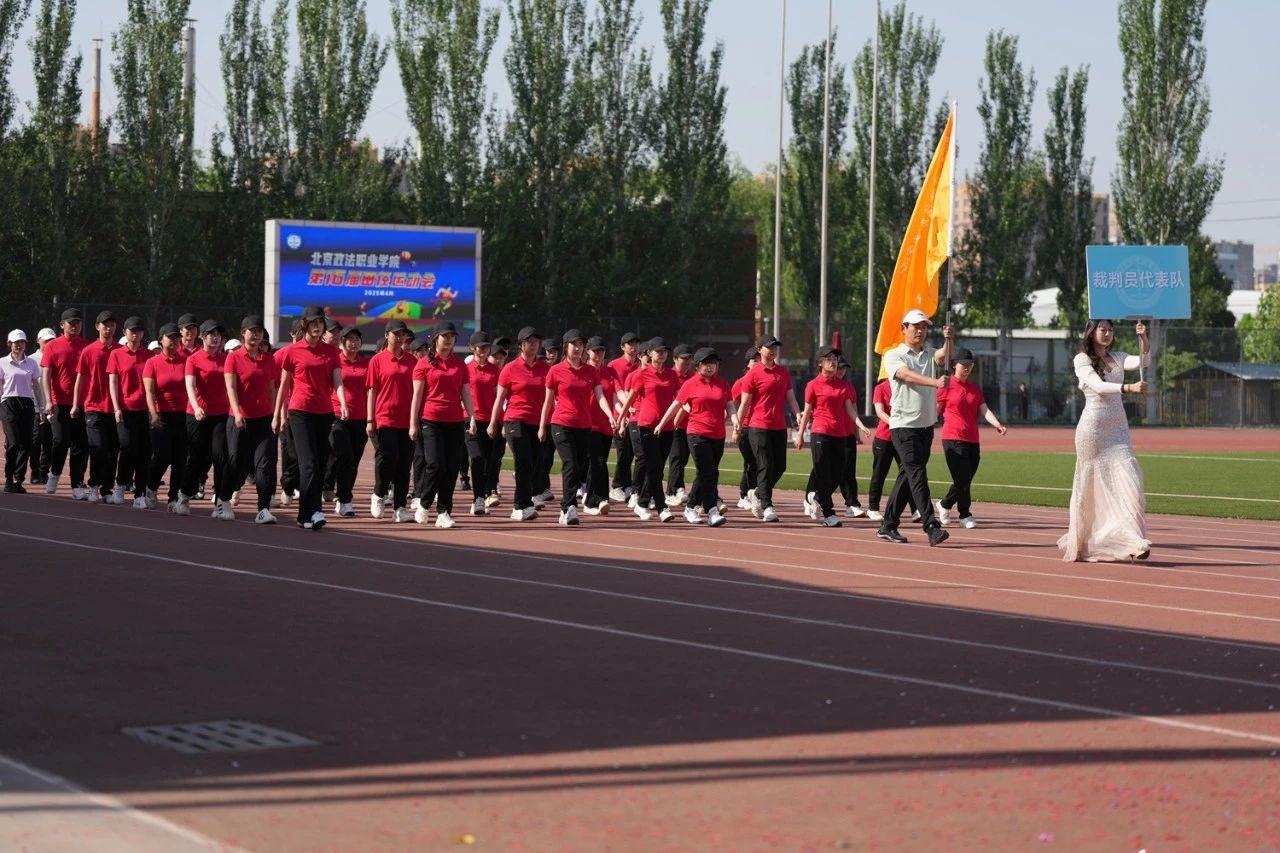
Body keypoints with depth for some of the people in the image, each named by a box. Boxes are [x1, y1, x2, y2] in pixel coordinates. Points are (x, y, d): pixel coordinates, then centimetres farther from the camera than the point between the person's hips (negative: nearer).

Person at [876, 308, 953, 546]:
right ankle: (932, 527, -21)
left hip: (927, 425, 6)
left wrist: (948, 339, -31)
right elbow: (907, 375, -22)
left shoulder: (930, 355, 13)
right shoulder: (894, 356, -2)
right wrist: (935, 382, -37)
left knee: (907, 476, 10)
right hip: (904, 425, -6)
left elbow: (943, 357, -10)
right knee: (917, 475, -14)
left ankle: (888, 526, 17)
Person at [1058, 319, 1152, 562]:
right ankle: (1080, 545, 14)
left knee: (1126, 480, -7)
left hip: (1118, 427, 5)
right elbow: (1098, 385, -20)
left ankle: (1133, 542, -11)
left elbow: (1143, 362, -5)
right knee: (1092, 485, 1)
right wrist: (1129, 387, -34)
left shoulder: (1117, 359, 13)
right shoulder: (1082, 360, -3)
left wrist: (1144, 339, -21)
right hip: (1093, 426, -5)